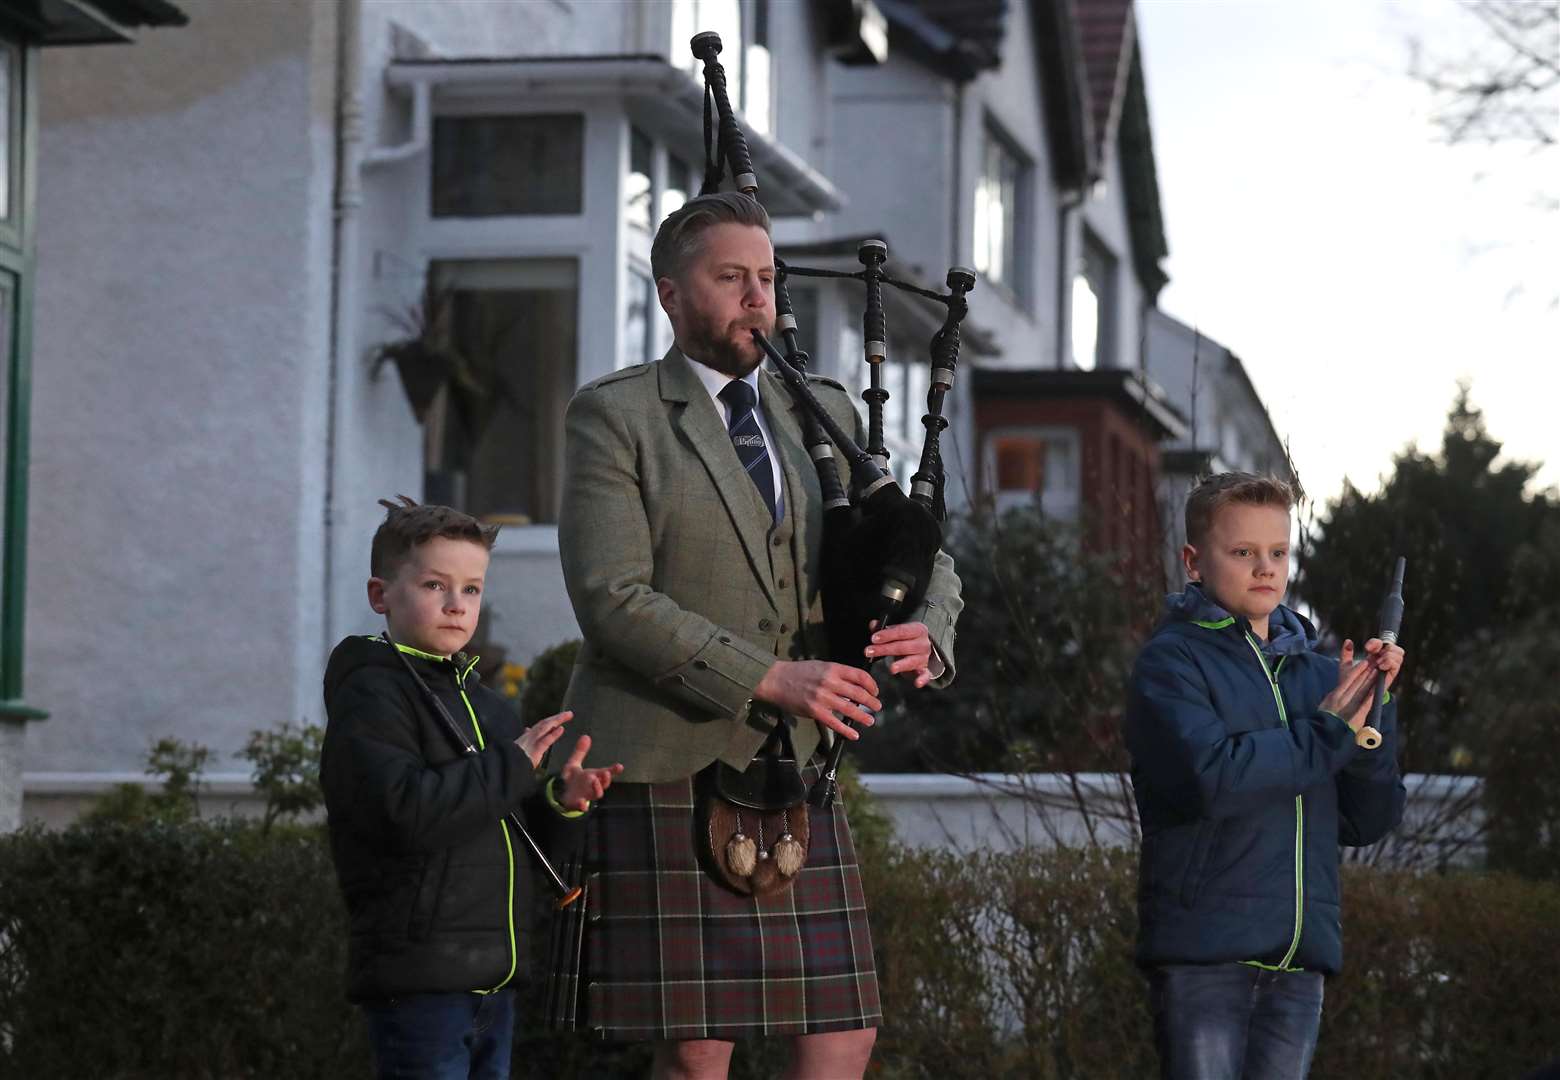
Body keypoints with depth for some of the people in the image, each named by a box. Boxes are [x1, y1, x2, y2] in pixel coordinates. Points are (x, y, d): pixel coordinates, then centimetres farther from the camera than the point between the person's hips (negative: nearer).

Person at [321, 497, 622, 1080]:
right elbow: (405, 810, -24)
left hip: (492, 972, 9)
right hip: (419, 976, -9)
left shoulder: (486, 703, 18)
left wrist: (558, 800, 3)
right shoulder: (370, 695, -9)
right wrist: (512, 765, -17)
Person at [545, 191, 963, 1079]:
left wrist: (927, 635, -10)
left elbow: (927, 560, 14)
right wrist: (768, 679, -21)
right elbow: (614, 599, -13)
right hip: (667, 772, -5)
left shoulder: (824, 415, 14)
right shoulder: (614, 417, -2)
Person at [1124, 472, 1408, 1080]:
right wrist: (1327, 733, -10)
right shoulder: (1173, 661, -2)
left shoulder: (1318, 674, 14)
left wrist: (1373, 713, -1)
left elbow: (1368, 823, 12)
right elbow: (1212, 778, -19)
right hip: (1204, 954, -5)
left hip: (1298, 960, 5)